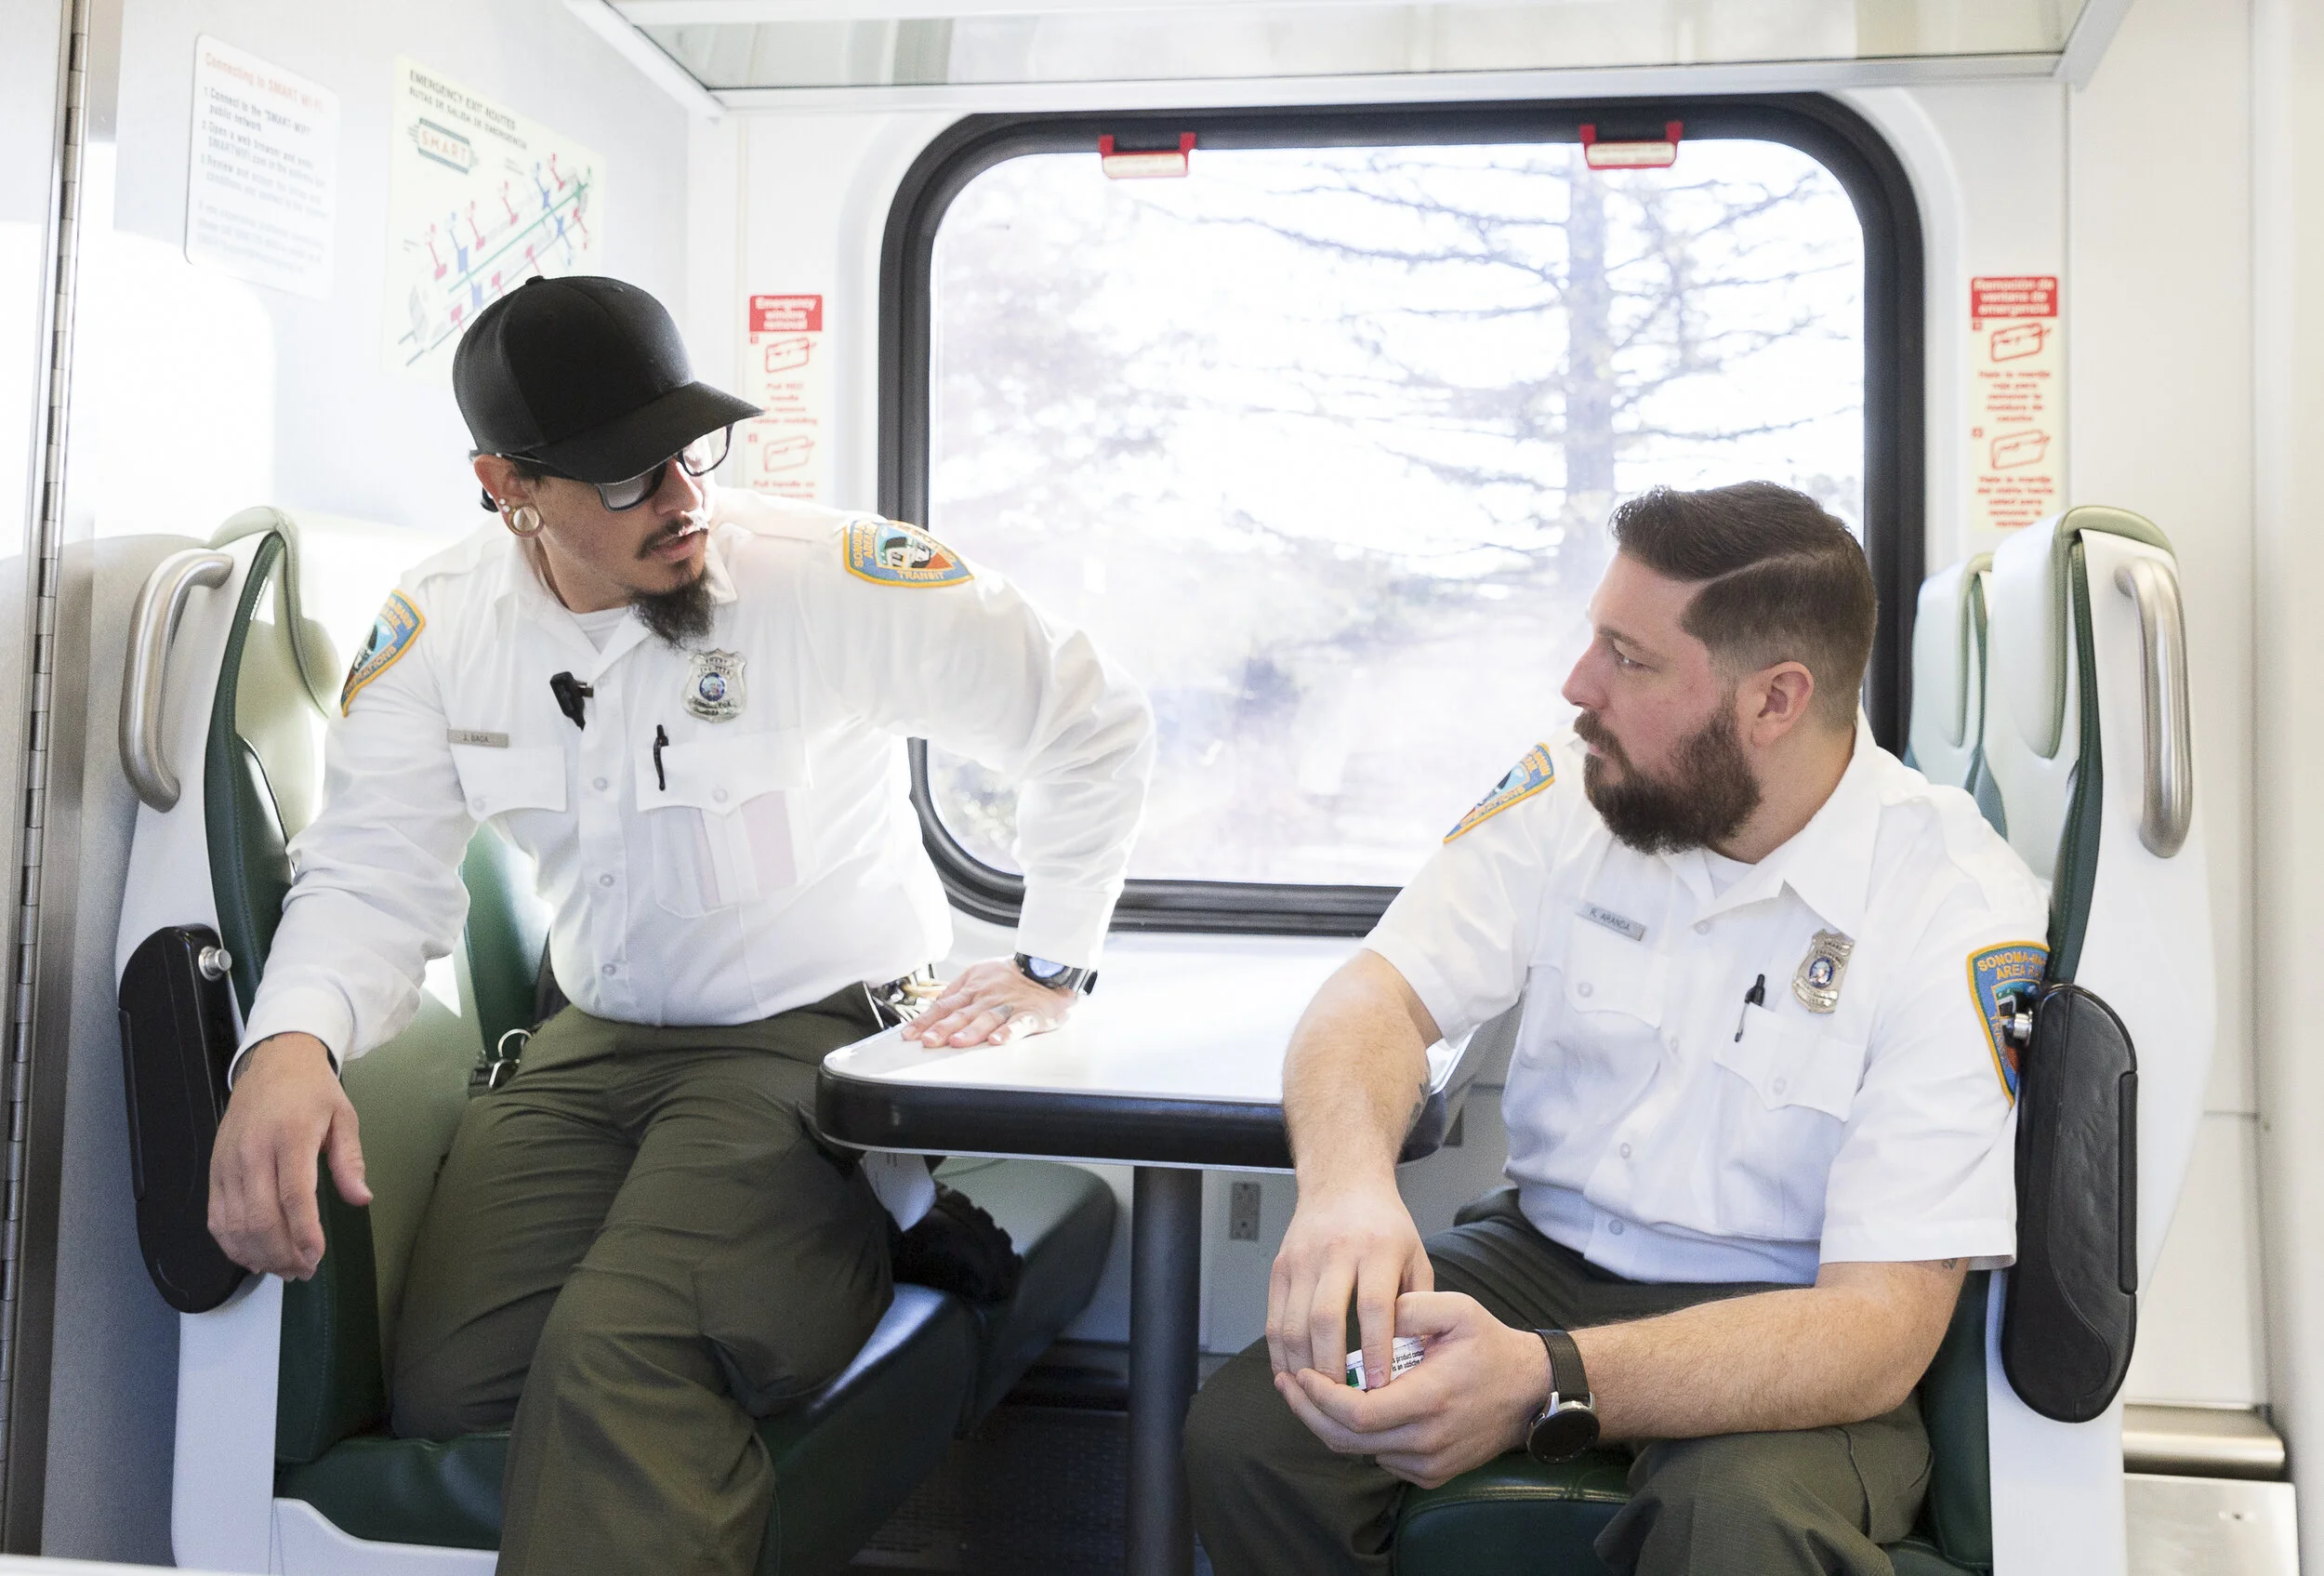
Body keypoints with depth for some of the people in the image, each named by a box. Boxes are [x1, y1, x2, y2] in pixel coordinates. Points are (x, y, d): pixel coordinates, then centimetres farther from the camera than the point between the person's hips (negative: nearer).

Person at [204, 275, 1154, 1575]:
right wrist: (291, 1045, -25)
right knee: (452, 1393, -8)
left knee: (615, 1360, -30)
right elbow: (374, 879, -3)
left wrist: (1054, 967, -5)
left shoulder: (836, 576, -15)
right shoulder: (437, 632, -1)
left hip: (818, 1037, -7)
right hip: (598, 1045, 7)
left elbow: (1095, 721, -8)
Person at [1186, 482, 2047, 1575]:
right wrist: (1348, 1184, -34)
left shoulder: (1960, 916, -18)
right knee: (1243, 1436, -20)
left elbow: (1879, 1329, -24)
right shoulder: (1570, 793, -5)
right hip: (1545, 1251, 4)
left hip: (1789, 1313, -3)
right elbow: (1376, 996, -9)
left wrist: (1546, 1384, -40)